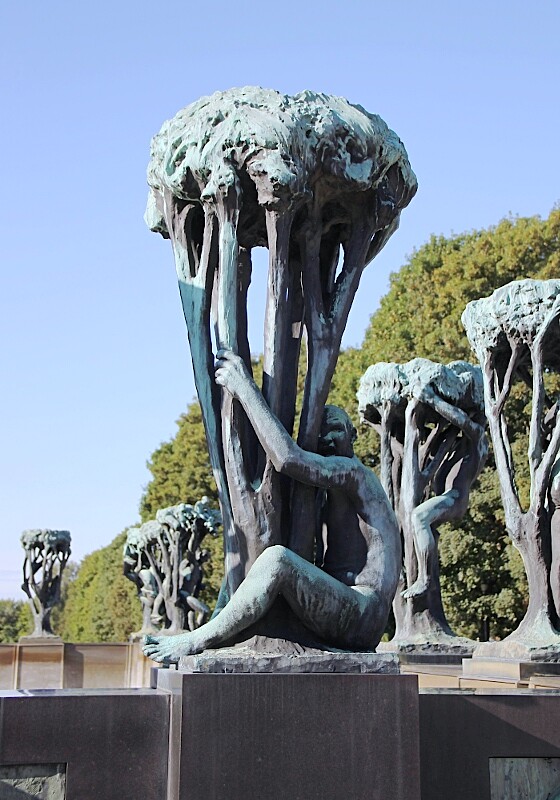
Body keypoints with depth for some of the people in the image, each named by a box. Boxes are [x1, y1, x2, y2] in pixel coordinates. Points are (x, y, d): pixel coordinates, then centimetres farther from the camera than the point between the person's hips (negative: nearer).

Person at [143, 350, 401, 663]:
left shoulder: (351, 471, -8)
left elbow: (289, 459, -26)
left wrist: (246, 389, -20)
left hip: (363, 617, -11)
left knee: (277, 558, -30)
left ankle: (197, 641, -17)